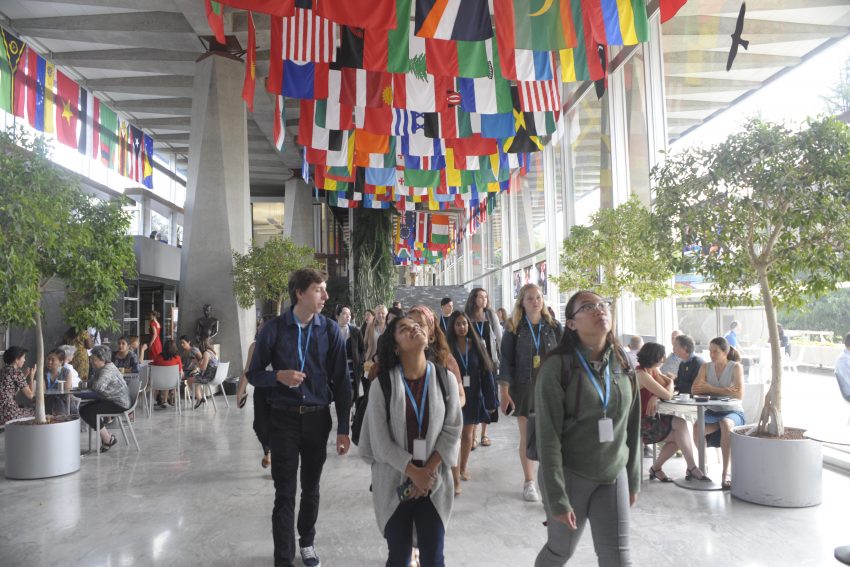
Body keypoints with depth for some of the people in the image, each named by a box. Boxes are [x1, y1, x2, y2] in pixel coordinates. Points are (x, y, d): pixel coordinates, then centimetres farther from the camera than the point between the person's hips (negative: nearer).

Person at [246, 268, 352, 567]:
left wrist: (343, 428, -3)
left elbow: (340, 381, -1)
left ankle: (307, 542, 40)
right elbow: (254, 374, 1)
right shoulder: (274, 329, -7)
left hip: (318, 418, 2)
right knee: (285, 492, 5)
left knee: (311, 488, 17)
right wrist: (279, 376, -20)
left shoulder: (330, 330, -5)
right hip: (284, 418, -1)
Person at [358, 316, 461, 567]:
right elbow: (381, 441, -8)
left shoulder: (446, 379, -3)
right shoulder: (382, 385, -8)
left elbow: (452, 431, -2)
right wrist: (415, 473, -12)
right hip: (394, 483, -1)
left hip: (434, 483, 1)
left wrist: (428, 473, -10)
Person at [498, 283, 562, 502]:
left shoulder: (554, 327, 4)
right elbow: (506, 360, -1)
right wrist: (504, 391, -6)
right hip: (524, 387, -1)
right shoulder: (514, 328, 0)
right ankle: (529, 482, 19)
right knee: (527, 436, 5)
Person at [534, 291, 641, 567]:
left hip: (614, 477, 4)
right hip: (570, 475, -4)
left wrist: (633, 479, 11)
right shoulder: (557, 366, -17)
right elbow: (548, 435, -17)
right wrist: (557, 498, -18)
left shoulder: (623, 363, 1)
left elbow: (631, 427, 8)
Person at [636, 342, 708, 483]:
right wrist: (670, 382, 1)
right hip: (640, 422, -9)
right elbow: (667, 395, -20)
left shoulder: (653, 370, 7)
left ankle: (656, 469, 7)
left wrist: (656, 397, -21)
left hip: (649, 419, 9)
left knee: (678, 436, -7)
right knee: (680, 425, -16)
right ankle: (691, 468, -6)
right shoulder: (642, 375, -22)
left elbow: (666, 392, 0)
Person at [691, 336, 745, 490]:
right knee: (697, 428, -29)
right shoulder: (706, 367, 5)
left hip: (733, 412, -3)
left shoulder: (736, 367, -4)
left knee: (726, 424, -39)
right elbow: (694, 389, -8)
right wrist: (724, 390, -19)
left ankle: (726, 473, -32)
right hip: (712, 412, 3)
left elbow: (739, 394, -15)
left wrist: (711, 389, -15)